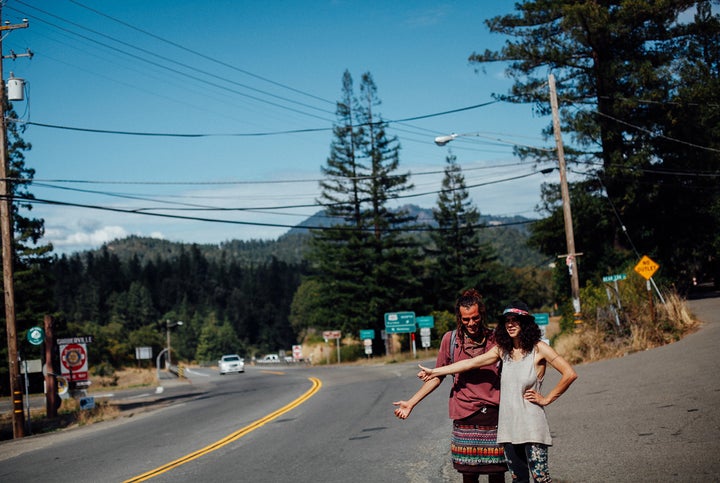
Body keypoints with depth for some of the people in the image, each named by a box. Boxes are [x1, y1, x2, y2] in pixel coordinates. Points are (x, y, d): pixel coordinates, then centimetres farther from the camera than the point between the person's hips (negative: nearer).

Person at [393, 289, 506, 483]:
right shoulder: (450, 339, 3)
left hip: (494, 415, 0)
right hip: (465, 417, 0)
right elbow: (438, 376, 11)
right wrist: (411, 403, 8)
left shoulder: (495, 339, 3)